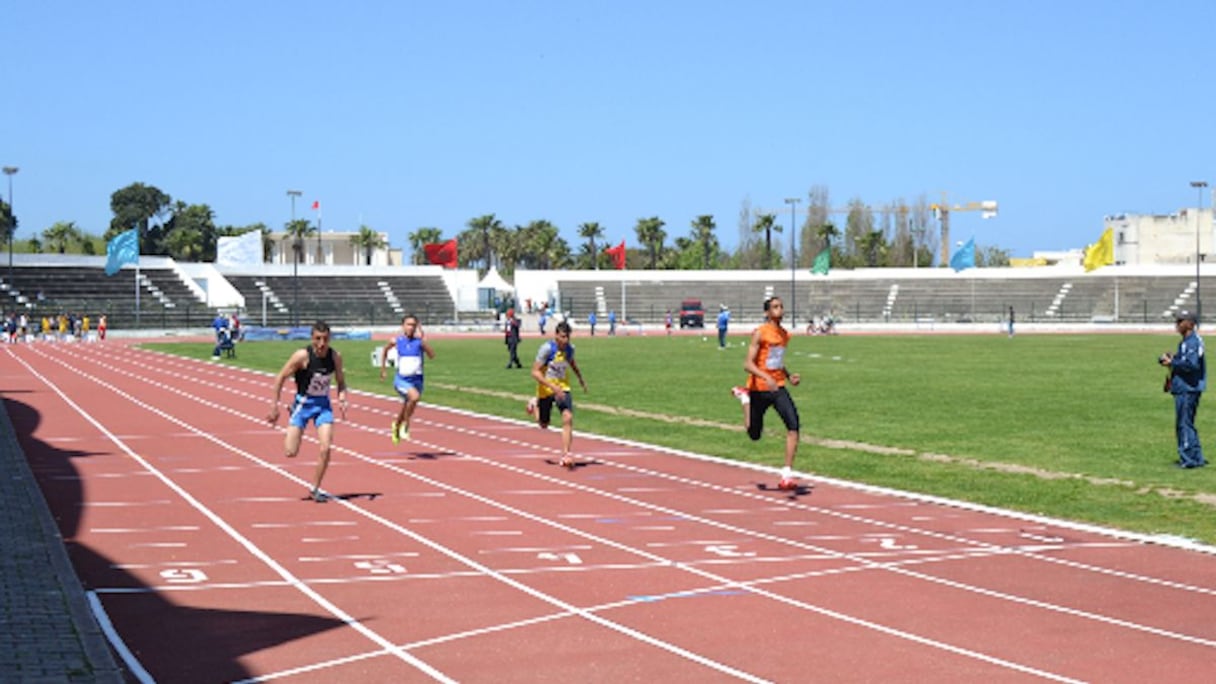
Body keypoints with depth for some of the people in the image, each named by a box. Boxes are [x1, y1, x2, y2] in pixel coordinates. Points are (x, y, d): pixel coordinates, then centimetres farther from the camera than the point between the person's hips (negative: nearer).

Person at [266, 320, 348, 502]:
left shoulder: (335, 357, -8)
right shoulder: (302, 356, -20)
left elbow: (341, 381, 7)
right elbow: (281, 378, -11)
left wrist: (342, 399, -13)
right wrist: (274, 406, -11)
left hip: (323, 405, 3)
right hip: (303, 403, -3)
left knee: (326, 447, -13)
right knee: (291, 452, -10)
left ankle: (315, 489, 5)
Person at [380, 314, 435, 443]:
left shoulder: (419, 341, -8)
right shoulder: (397, 340, -4)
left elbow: (432, 355, -23)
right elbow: (385, 350, 17)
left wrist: (422, 339, -27)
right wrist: (382, 368, 18)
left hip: (416, 379, 2)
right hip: (401, 379, -2)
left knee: (406, 409, 18)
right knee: (415, 396, -32)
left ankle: (397, 425, 52)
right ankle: (405, 424, -10)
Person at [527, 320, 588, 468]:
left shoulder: (570, 348, -5)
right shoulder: (546, 348, -21)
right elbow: (535, 372, -23)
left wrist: (581, 379, 31)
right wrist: (553, 387, -32)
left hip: (563, 388, 3)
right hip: (546, 389, -3)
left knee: (568, 418, -20)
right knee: (543, 425, 14)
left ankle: (565, 455, -19)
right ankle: (535, 405, 48)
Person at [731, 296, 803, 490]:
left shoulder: (784, 335, 8)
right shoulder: (760, 333, -12)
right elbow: (748, 364, -18)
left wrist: (789, 376, 6)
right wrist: (766, 378, -33)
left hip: (778, 387, 4)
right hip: (759, 388, -4)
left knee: (793, 425, -20)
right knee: (754, 435, 14)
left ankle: (787, 475, -19)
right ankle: (744, 396, 42)